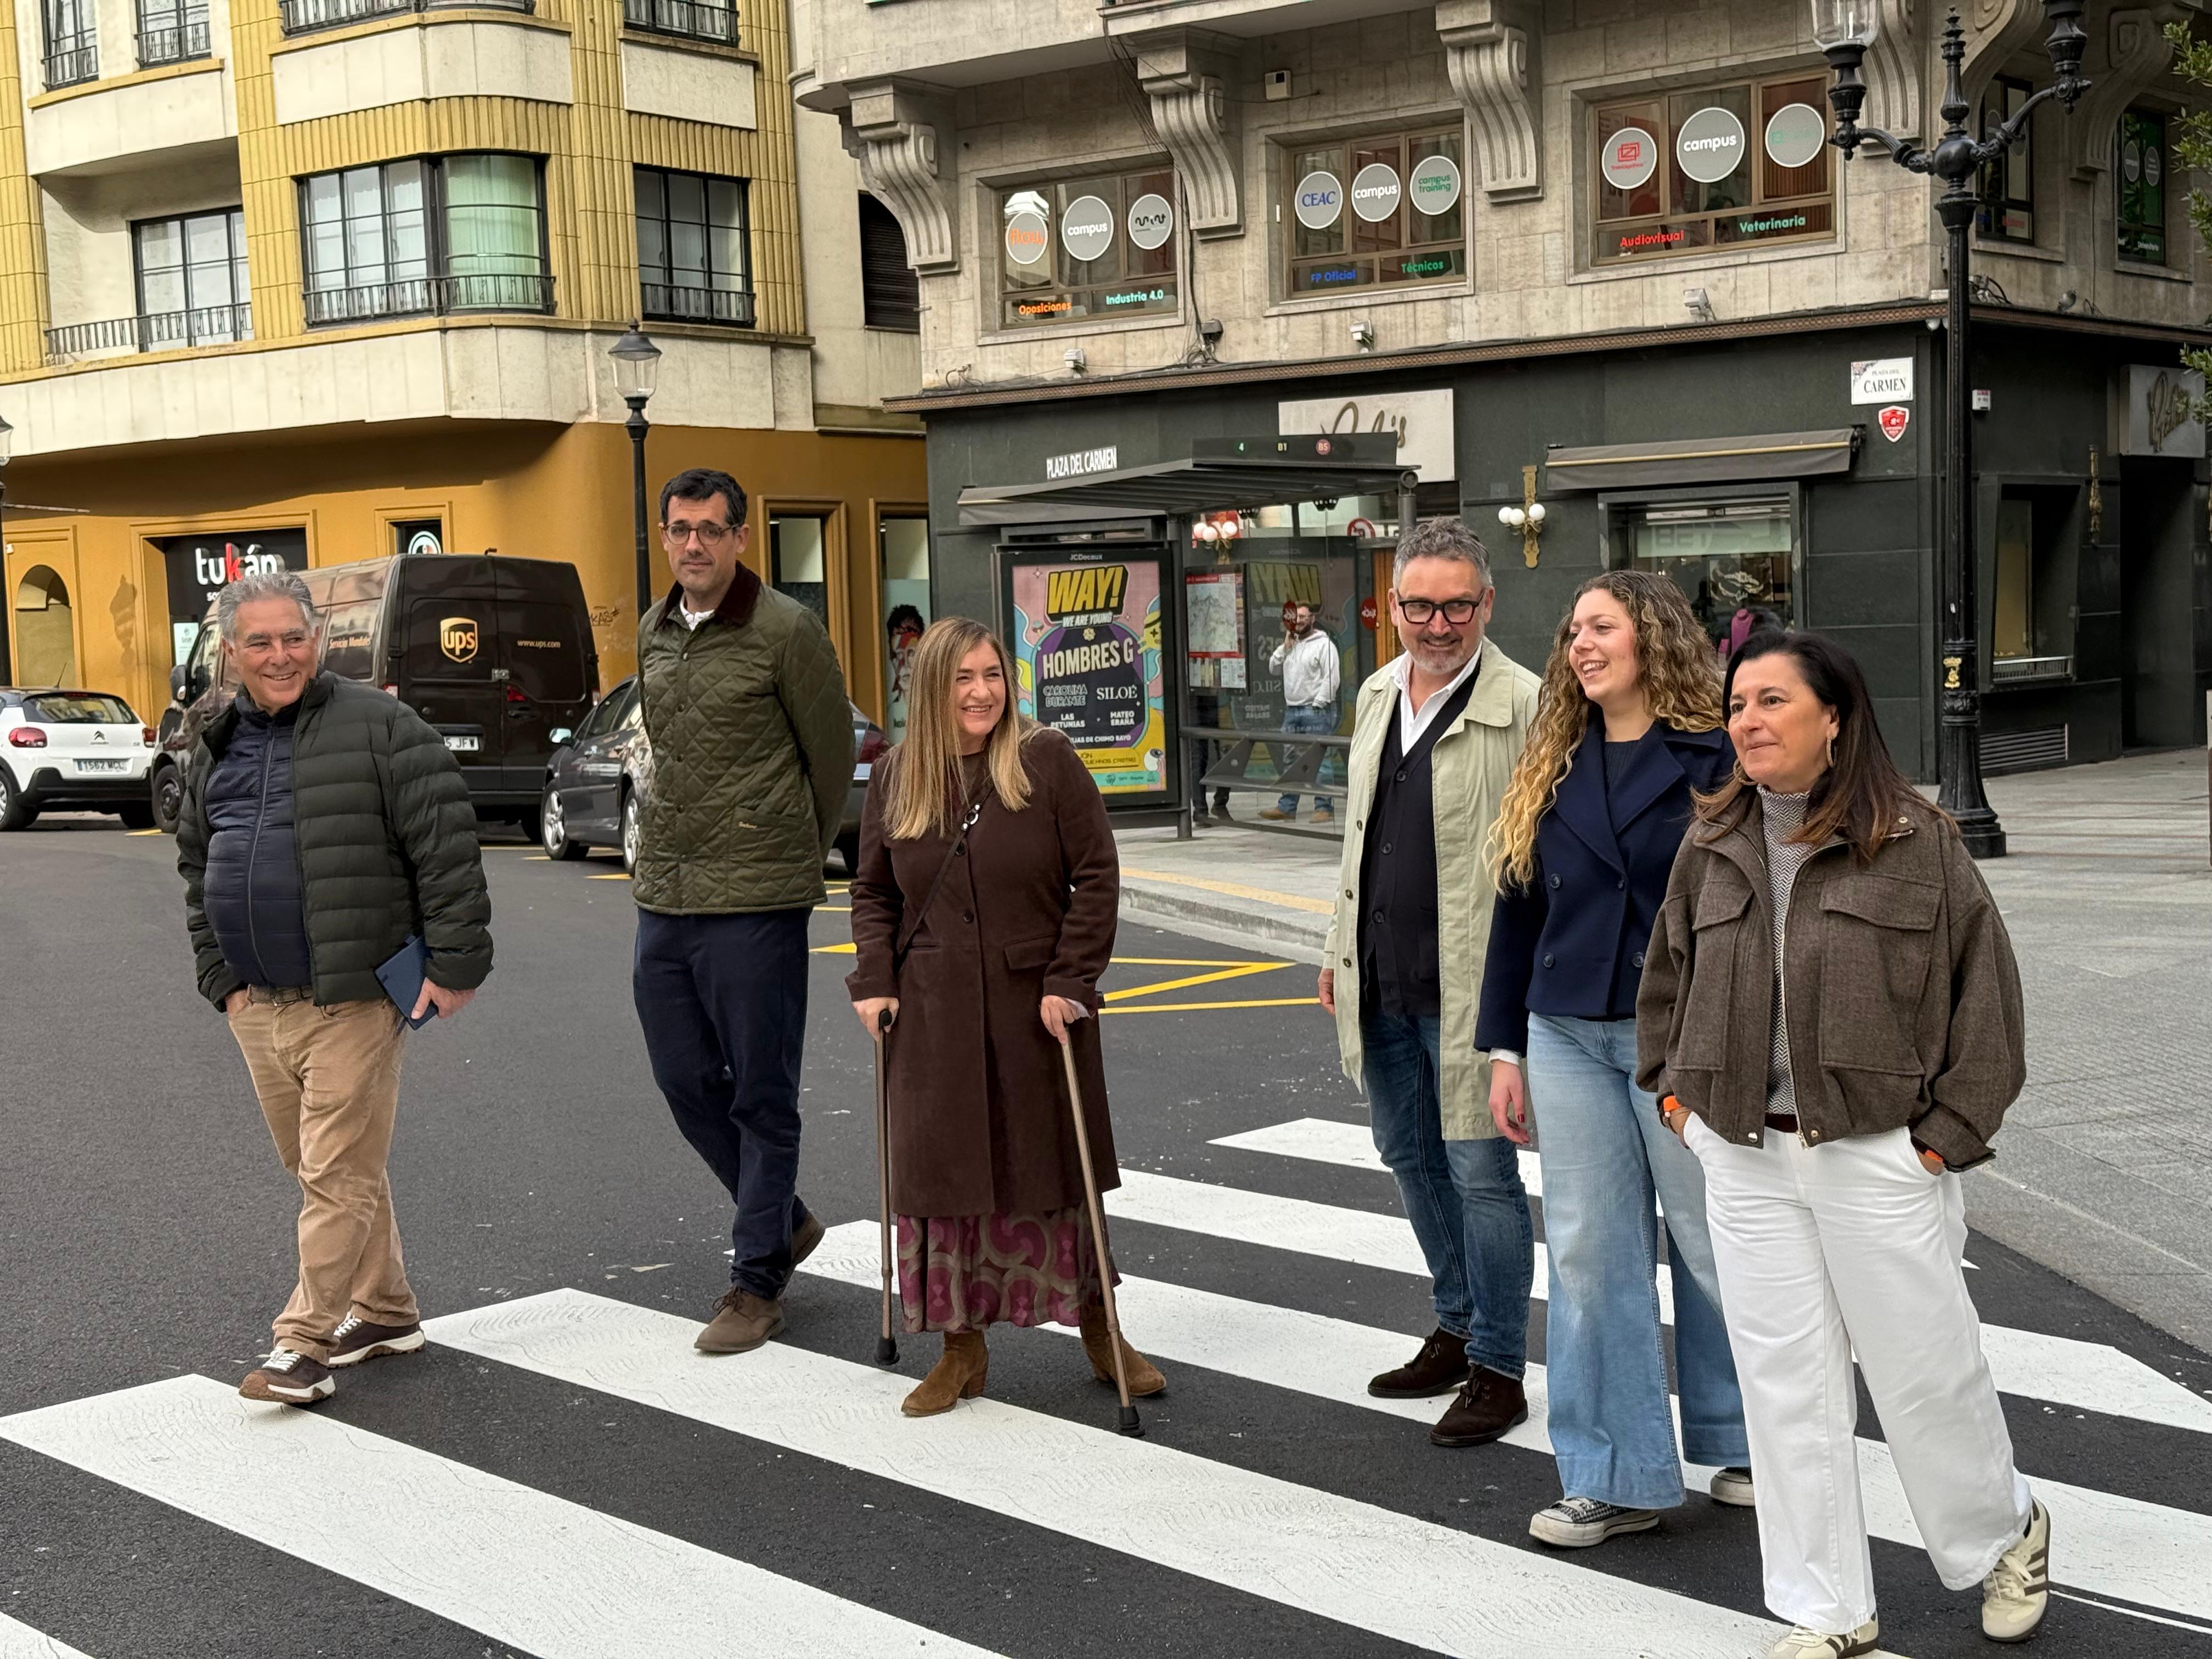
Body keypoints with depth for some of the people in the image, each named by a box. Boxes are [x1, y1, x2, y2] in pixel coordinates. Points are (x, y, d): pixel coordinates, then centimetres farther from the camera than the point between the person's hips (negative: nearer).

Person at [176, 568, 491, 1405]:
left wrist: (454, 961, -15)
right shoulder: (217, 748, 12)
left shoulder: (377, 725, -8)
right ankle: (385, 1311, 29)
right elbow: (196, 866, 22)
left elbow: (445, 844, -12)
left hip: (353, 999, -7)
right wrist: (221, 977, 14)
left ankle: (306, 1341, 1)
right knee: (321, 1170, 15)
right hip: (258, 1006, 7)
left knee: (338, 1174, -6)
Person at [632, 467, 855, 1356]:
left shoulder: (786, 631, -8)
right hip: (664, 894, 7)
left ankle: (756, 1282, 13)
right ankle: (785, 1219, 33)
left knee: (762, 1095, 2)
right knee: (687, 1081, 12)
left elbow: (832, 752, -1)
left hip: (756, 901, -6)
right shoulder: (653, 632, 11)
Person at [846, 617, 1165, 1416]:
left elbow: (1097, 877, -5)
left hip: (1035, 1010, -2)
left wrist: (1070, 982, -11)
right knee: (943, 1174, 4)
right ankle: (963, 1345, 17)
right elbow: (872, 892, 14)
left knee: (1056, 1170, 8)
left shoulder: (1047, 760, -5)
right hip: (934, 1014, 2)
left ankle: (1097, 1326, 24)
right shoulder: (897, 777, 5)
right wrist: (874, 981, 1)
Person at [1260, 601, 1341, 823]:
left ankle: (1324, 808, -6)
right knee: (1290, 760, 10)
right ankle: (1287, 807, 16)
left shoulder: (1324, 644, -6)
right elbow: (1273, 669, 17)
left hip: (1316, 711, -8)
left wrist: (1318, 705, -16)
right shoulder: (1291, 644, 18)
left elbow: (1332, 678, -12)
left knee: (1319, 760, -8)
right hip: (1291, 711, 8)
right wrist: (1285, 647, 5)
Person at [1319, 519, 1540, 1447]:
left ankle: (1498, 1368, 13)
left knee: (1480, 1170, -1)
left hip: (1471, 985, -8)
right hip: (1383, 979, 8)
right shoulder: (1378, 694, 10)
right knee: (1410, 1156, 18)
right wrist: (1339, 948, 19)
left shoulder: (1522, 707, -14)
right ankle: (1459, 1328, 36)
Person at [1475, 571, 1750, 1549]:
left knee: (1711, 1244, 8)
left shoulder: (1717, 758, -5)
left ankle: (1744, 1444, 28)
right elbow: (1518, 909, 12)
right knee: (1589, 1255, 7)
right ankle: (1616, 1479, 16)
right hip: (1568, 1038, 5)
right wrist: (1505, 1048, 10)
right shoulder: (1551, 769, 10)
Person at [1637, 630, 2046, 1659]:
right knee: (1786, 1384, 8)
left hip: (1878, 1158, -4)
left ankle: (2005, 1537, 36)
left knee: (1925, 1374, 7)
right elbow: (1665, 977, 21)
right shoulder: (1711, 850, 7)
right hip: (1744, 1159, 4)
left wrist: (1950, 1133, -7)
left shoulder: (1917, 844, -7)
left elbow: (1983, 987, -4)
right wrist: (1674, 1091, 13)